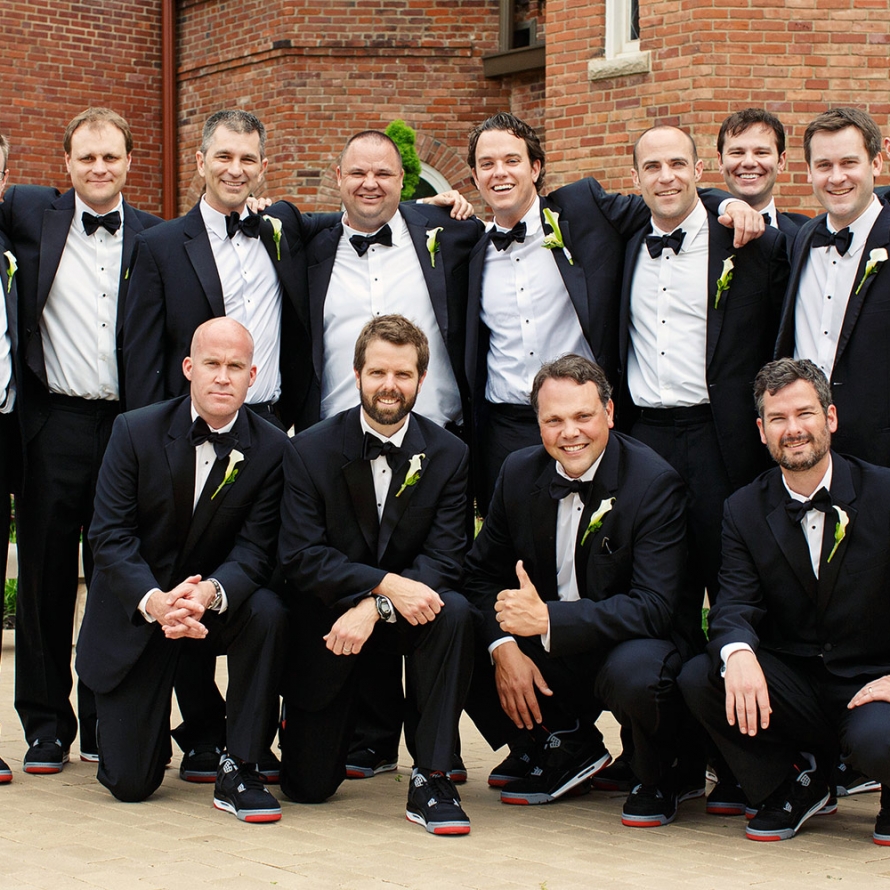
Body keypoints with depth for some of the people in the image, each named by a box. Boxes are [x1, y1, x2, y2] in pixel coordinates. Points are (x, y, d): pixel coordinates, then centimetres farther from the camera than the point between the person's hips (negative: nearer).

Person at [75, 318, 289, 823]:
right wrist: (154, 601, -32)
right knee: (130, 784, -6)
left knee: (268, 612, -36)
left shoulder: (272, 449, -8)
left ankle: (239, 771, -20)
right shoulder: (136, 431, -9)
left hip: (218, 605, 1)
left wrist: (211, 592, -36)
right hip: (137, 611, -1)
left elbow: (255, 549, -13)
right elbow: (110, 536, -13)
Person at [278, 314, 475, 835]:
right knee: (308, 787, -3)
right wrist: (388, 584, -30)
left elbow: (444, 558, -12)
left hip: (404, 613, 1)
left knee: (455, 614, -35)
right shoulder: (311, 451, -9)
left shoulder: (448, 454, -6)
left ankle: (432, 778, -22)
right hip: (328, 616, -1)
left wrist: (373, 607, -28)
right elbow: (301, 556, -16)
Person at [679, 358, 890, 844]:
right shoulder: (745, 509, 5)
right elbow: (735, 604, -7)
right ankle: (797, 781, 2)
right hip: (793, 683, 3)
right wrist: (739, 654, -32)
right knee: (698, 677, -23)